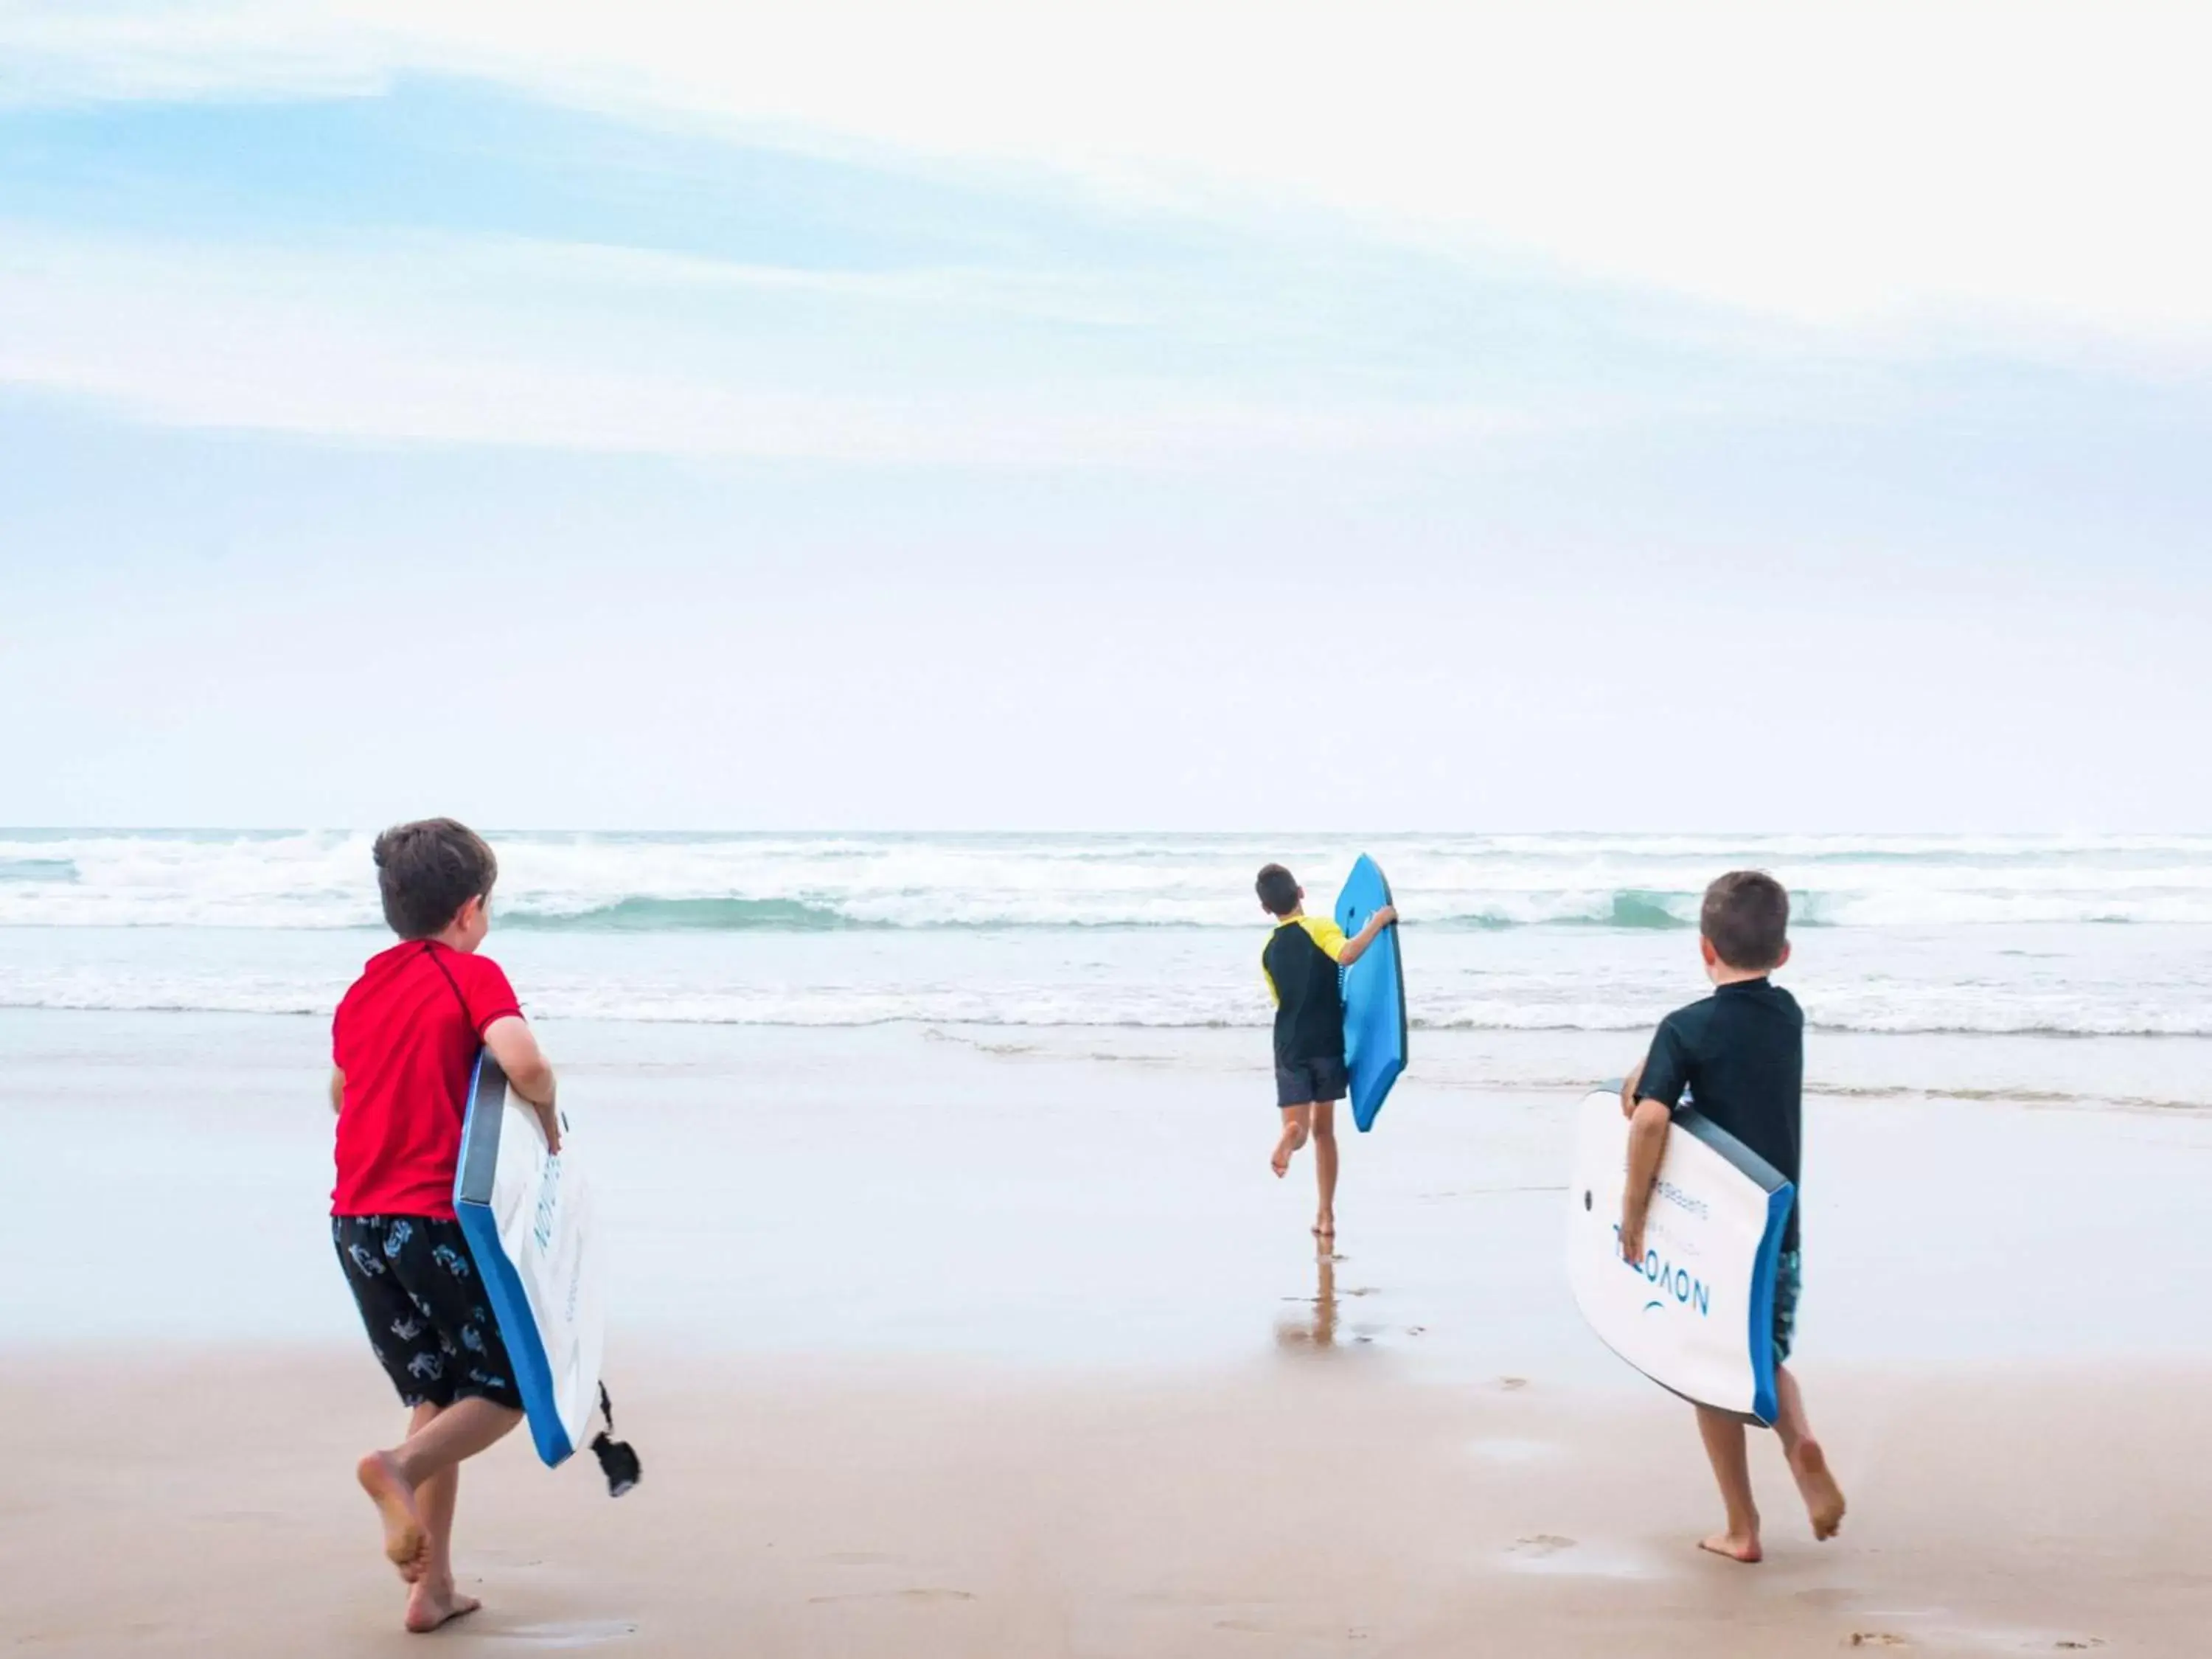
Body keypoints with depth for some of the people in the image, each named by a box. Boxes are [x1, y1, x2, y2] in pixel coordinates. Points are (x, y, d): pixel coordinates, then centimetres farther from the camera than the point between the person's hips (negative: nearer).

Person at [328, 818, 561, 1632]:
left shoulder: (363, 987, 14)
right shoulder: (473, 974, -7)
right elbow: (524, 1062, -24)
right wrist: (549, 1124, -5)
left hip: (357, 1221, 7)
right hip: (436, 1218, -7)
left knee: (440, 1393, 18)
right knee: (507, 1387, 7)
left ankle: (432, 1587, 15)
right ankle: (401, 1467, -21)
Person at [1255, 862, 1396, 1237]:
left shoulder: (1269, 949, 9)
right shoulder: (1319, 928, -6)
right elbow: (1346, 956, -27)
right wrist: (1377, 923, -17)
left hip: (1290, 1048, 2)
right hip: (1327, 1044, -2)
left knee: (1297, 1125, 2)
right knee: (1323, 1129, 11)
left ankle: (1289, 1139, -37)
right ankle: (1326, 1216, 13)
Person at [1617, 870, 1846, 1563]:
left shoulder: (1686, 1028, -15)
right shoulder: (1789, 1017, 3)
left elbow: (1650, 1118, -27)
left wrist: (1632, 1214, -16)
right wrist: (1653, 1070, 4)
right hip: (1780, 1232, 4)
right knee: (1768, 1358, 23)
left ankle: (1741, 1528, 17)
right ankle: (1800, 1441, -7)